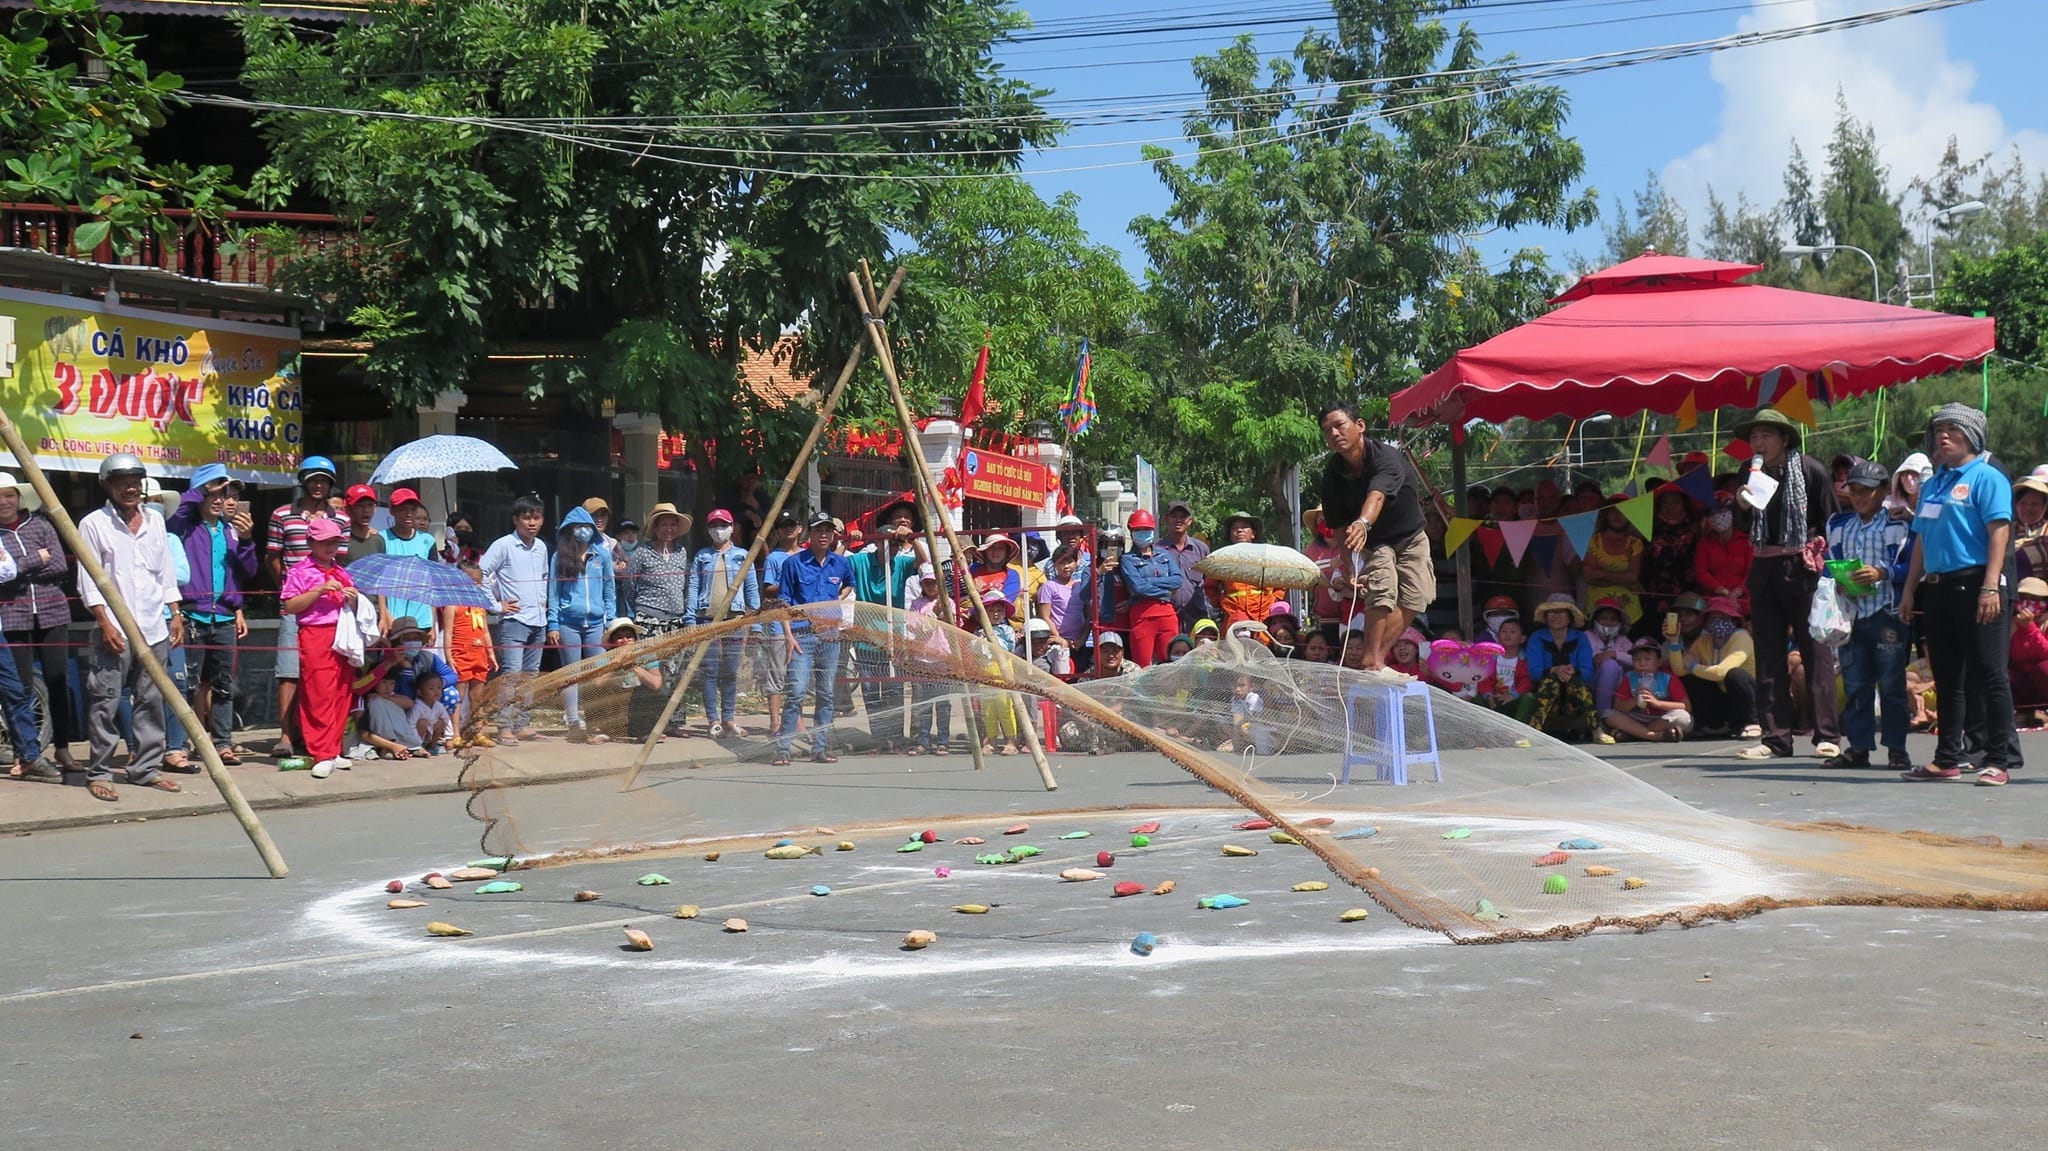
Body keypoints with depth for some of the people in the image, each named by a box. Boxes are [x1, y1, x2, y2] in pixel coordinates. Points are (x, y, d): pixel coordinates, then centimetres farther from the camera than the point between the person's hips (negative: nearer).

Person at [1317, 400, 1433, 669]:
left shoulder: (1386, 457, -31)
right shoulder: (1332, 473, -16)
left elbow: (1377, 495, -50)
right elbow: (1340, 524, -10)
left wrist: (1363, 523, -70)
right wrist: (1348, 566, -20)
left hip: (1411, 537, -1)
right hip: (1374, 543, 1)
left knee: (1414, 598, -10)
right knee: (1381, 593, -21)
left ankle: (1374, 659, -5)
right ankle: (1373, 661, -24)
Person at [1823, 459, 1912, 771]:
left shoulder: (1896, 523, -2)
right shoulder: (1839, 525, 15)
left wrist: (1881, 573, -22)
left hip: (1887, 613, -5)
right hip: (1851, 613, 5)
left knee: (1891, 684, -2)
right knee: (1854, 684, 7)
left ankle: (1897, 750, 3)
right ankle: (1859, 747, 13)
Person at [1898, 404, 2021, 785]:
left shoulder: (1986, 478, -4)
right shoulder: (1932, 485, 19)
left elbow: (1999, 532, -13)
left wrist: (1990, 587, -22)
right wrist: (1910, 589, 16)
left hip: (1974, 585, -8)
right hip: (1937, 589, 8)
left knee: (1988, 675, -6)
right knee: (1946, 678, 11)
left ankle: (2000, 760, -4)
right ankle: (1947, 760, 17)